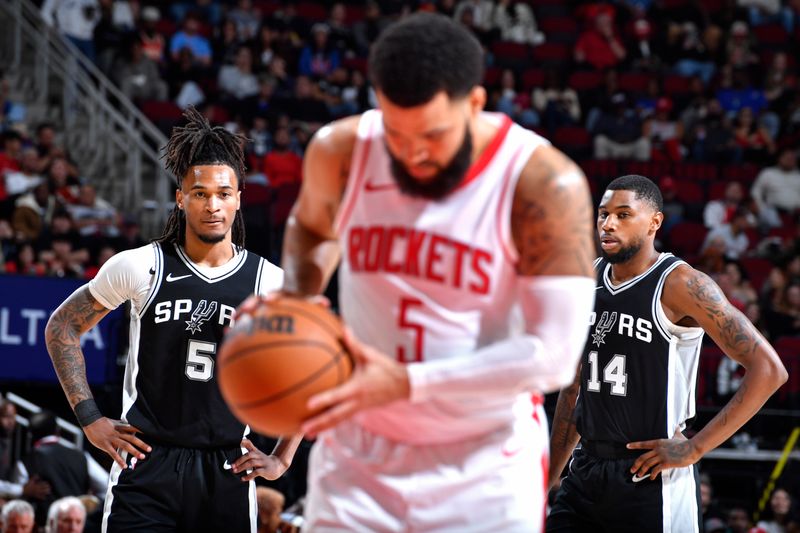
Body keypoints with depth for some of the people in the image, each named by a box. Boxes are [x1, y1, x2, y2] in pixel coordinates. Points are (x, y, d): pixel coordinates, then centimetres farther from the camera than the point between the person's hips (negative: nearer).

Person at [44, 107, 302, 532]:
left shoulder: (271, 283, 3)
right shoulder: (139, 267, -1)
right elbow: (62, 327, 10)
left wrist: (281, 459, 10)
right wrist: (90, 419, 3)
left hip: (227, 475, 2)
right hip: (146, 467, -2)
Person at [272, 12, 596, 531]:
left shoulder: (545, 184, -18)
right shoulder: (342, 153, -6)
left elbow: (553, 354, -22)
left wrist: (407, 383, -27)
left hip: (486, 465, -3)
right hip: (359, 454, 3)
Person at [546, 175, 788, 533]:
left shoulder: (680, 285, -12)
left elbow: (768, 369, -15)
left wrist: (695, 448, -15)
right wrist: (547, 480, 17)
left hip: (651, 478, -6)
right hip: (586, 473, 7)